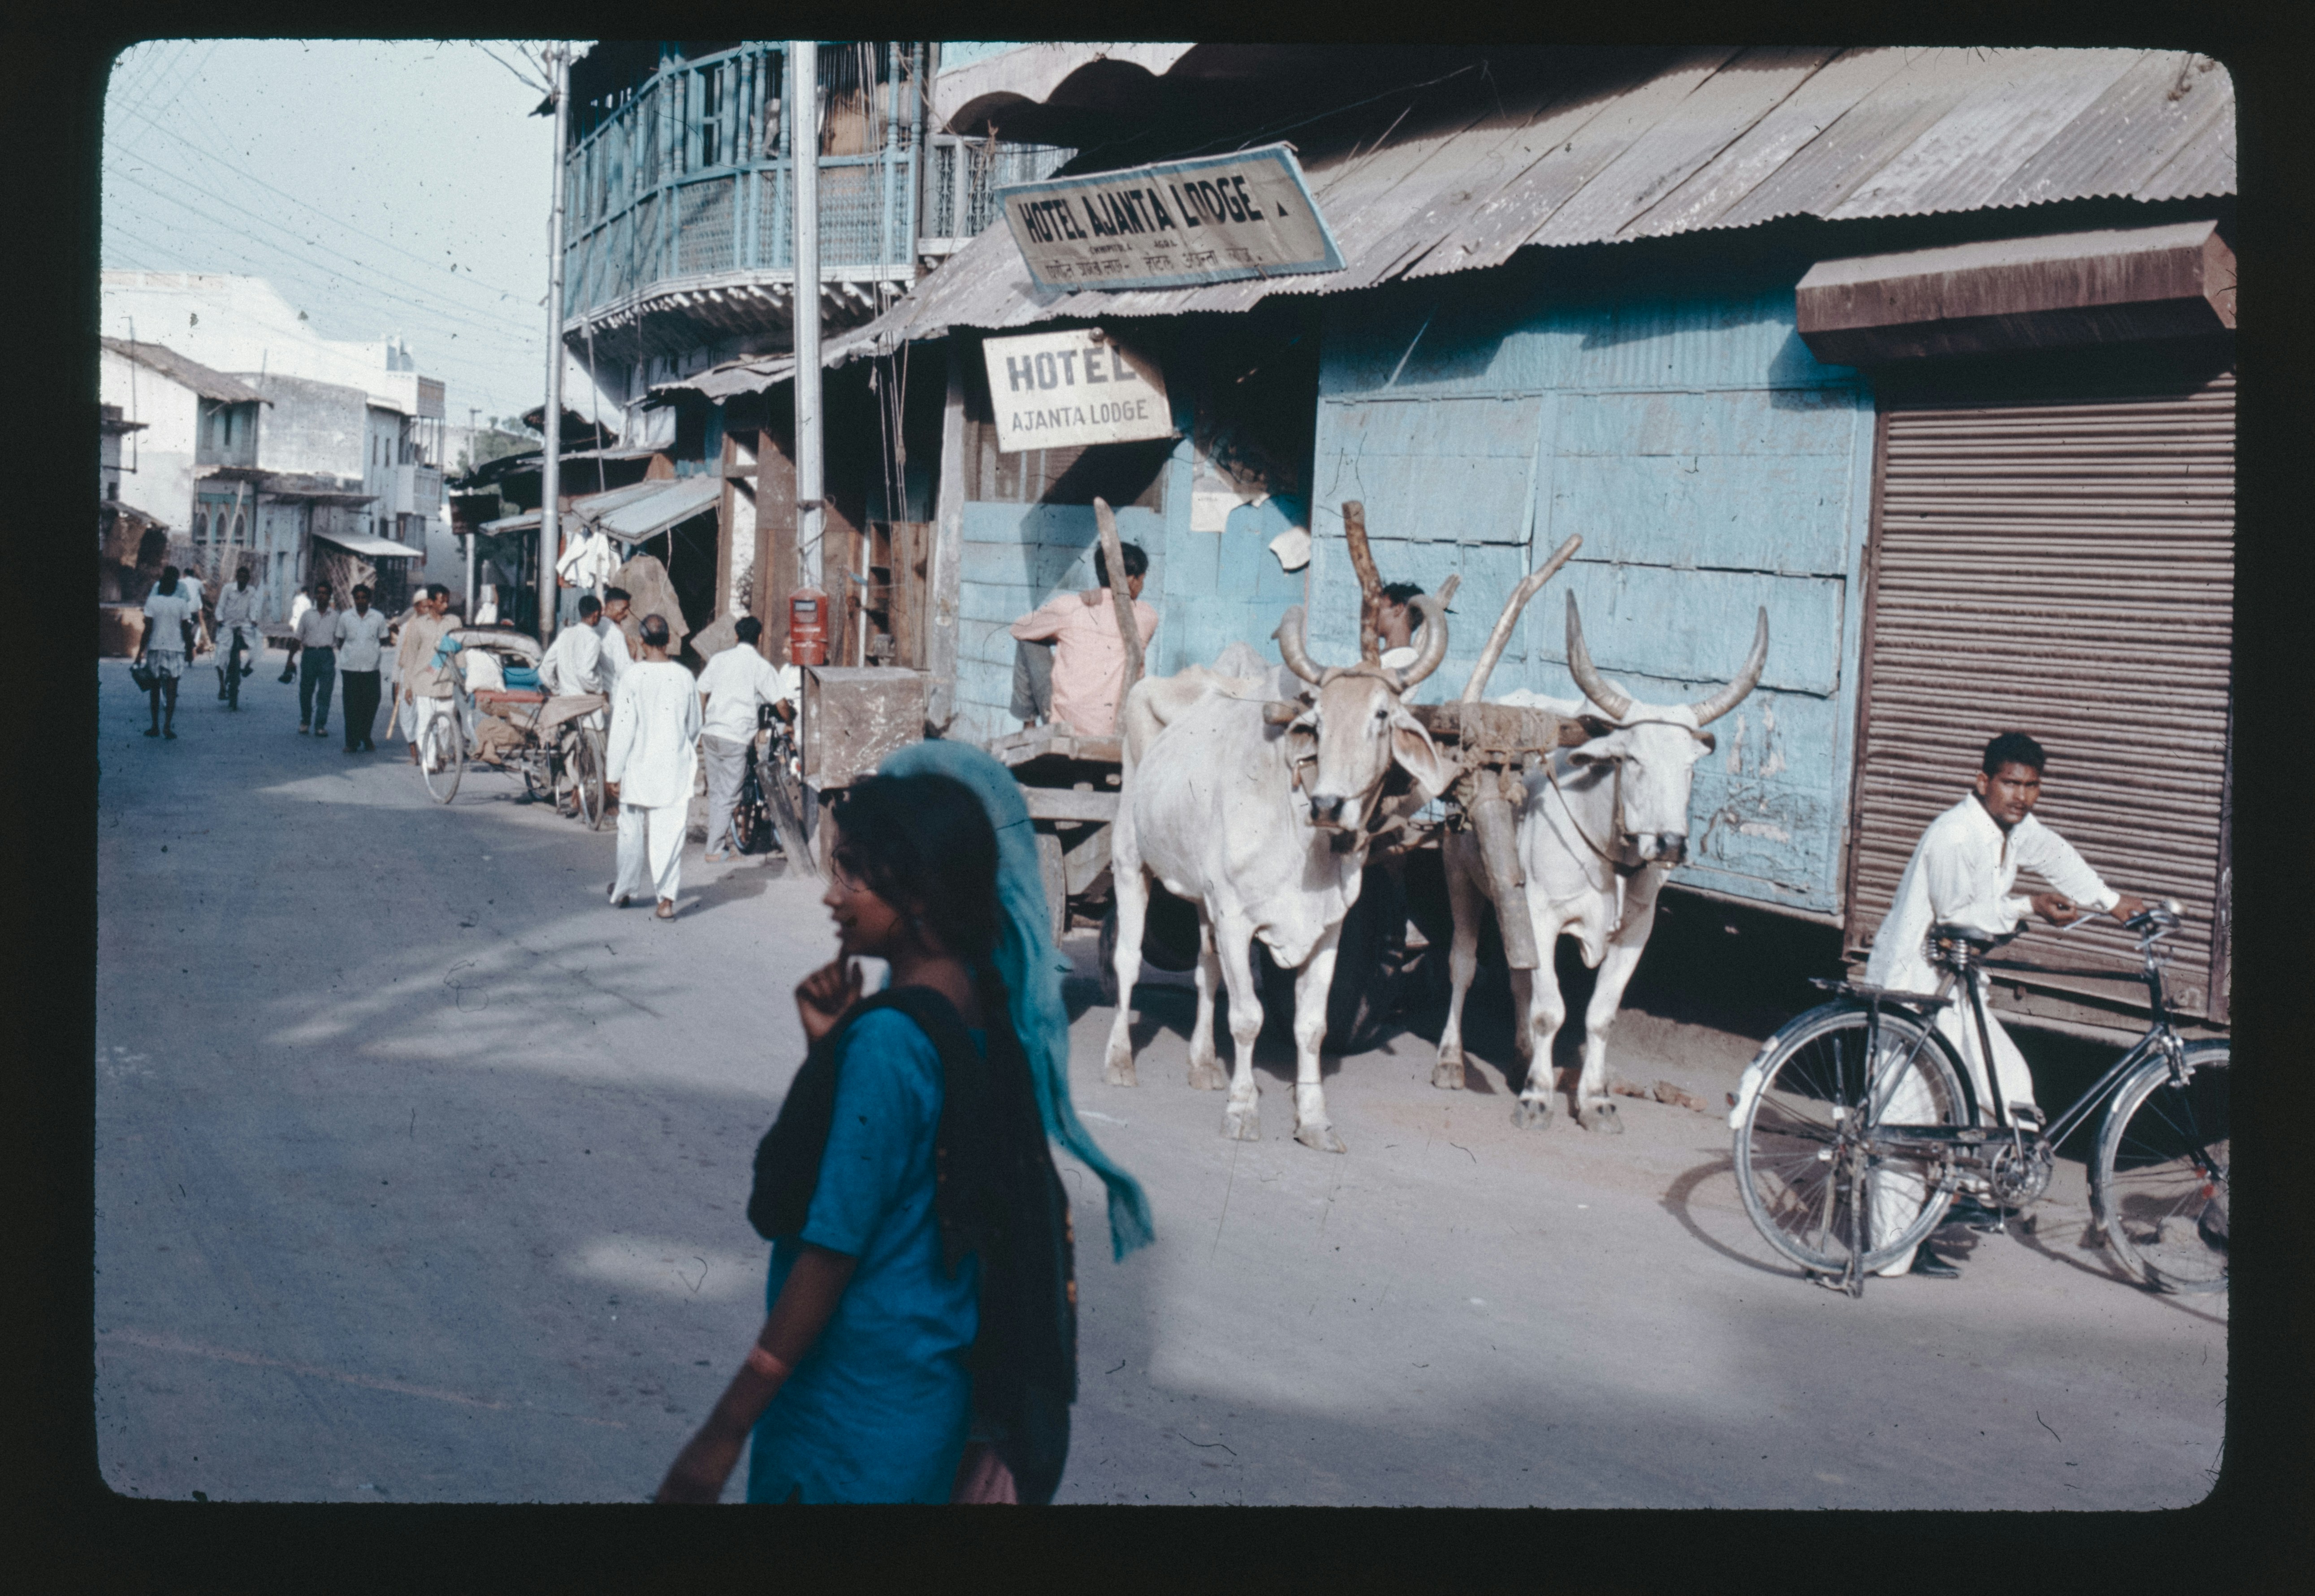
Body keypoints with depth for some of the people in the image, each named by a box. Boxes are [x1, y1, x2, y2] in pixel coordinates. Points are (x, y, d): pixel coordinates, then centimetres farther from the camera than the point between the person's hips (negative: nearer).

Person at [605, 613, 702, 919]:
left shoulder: (633, 677, -10)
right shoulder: (685, 678, -1)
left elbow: (623, 728, -9)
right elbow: (694, 728, 10)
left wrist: (612, 773, -4)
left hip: (639, 768, -1)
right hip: (676, 768, 1)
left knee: (632, 831, 13)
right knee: (670, 832, 2)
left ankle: (624, 891, 28)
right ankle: (667, 899, -3)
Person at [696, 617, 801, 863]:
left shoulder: (719, 659, 9)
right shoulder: (761, 665, -6)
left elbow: (701, 695, 14)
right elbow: (781, 705, -9)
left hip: (710, 732, 5)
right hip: (736, 737, -5)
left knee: (716, 792, 16)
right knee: (728, 796, 2)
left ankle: (723, 838, 28)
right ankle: (715, 850, 4)